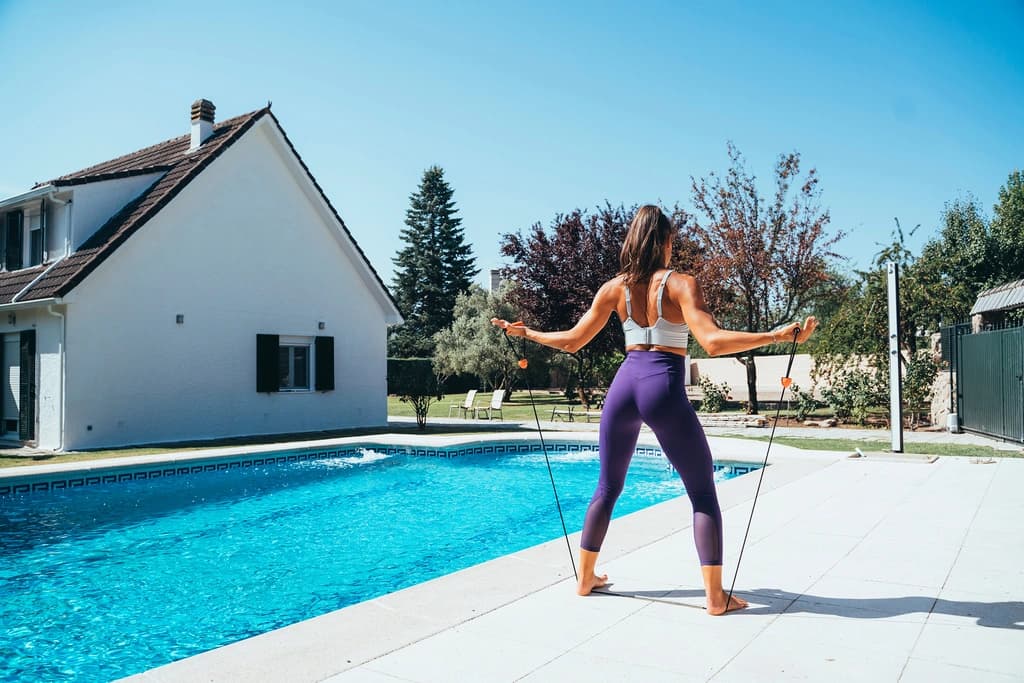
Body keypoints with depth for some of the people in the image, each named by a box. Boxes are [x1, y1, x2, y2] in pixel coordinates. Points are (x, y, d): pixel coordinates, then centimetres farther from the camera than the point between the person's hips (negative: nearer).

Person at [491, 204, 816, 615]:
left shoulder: (614, 288, 7)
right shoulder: (680, 283, -4)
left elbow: (572, 341, 11)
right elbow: (713, 341, -17)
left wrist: (524, 332, 25)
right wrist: (777, 336, -16)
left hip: (623, 386, 4)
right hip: (664, 390, -4)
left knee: (607, 487, 20)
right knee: (703, 494, 8)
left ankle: (586, 578, 29)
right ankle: (716, 597, 9)